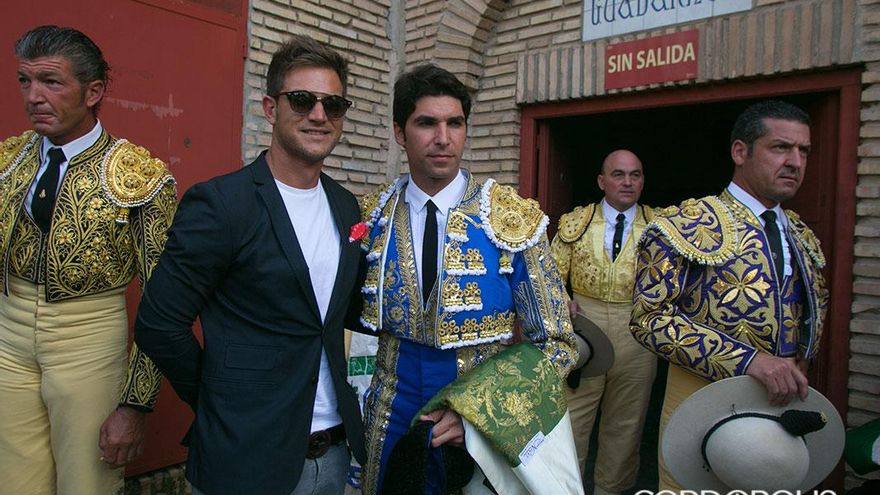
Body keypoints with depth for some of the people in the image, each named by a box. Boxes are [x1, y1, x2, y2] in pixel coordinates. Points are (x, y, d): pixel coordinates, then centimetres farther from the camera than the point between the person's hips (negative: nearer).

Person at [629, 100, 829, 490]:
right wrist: (746, 360, -27)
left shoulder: (803, 238, 9)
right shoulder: (688, 226, -13)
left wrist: (798, 369, 5)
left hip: (785, 405, 7)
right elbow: (649, 317, -20)